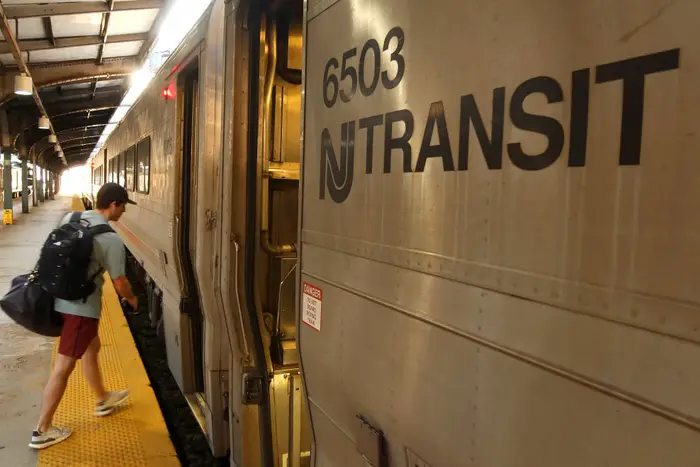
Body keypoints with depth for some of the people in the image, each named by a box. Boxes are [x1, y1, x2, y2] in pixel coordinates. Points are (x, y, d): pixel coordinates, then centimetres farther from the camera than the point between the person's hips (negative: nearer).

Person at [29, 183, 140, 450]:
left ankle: (103, 400, 43)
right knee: (63, 367, 2)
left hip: (61, 298, 9)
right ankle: (42, 431, 13)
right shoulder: (111, 239, -18)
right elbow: (120, 284, -13)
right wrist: (132, 299, 7)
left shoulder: (70, 218, 3)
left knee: (91, 347, 25)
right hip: (82, 307, -9)